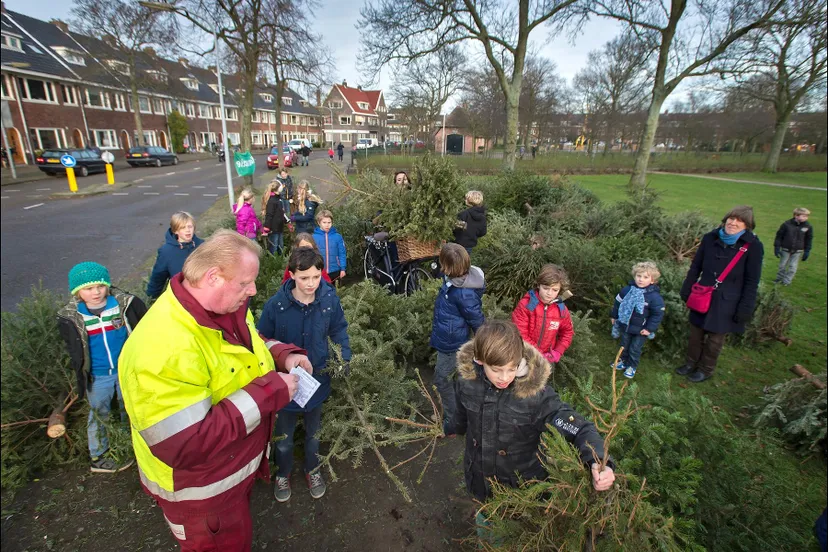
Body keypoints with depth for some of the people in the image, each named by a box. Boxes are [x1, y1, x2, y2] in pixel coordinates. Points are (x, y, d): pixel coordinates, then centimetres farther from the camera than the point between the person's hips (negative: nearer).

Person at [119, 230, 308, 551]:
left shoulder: (226, 307, -9)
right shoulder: (164, 347, -38)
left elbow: (247, 343, 11)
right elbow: (184, 446, -37)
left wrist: (283, 354, -9)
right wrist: (267, 394, -35)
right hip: (200, 487, -7)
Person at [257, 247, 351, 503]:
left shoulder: (329, 299, -19)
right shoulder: (276, 304, -24)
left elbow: (338, 329, -2)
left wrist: (345, 356, -15)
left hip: (318, 378, 2)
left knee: (313, 432, 26)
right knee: (284, 436, 23)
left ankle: (312, 470, 54)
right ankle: (283, 474, 52)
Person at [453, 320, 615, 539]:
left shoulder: (535, 393, -32)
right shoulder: (467, 379, -22)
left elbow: (580, 428, -27)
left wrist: (598, 463, -46)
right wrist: (456, 428, 21)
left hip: (522, 488, -3)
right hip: (479, 479, 3)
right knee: (485, 525, 32)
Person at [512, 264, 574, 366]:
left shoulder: (562, 310, -9)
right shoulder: (526, 304, -20)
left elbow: (567, 332, 7)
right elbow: (520, 334, -21)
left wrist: (558, 352, -7)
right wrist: (538, 353, -22)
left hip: (546, 357, 3)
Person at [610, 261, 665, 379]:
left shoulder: (654, 296, -22)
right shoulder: (628, 290, -12)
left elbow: (658, 314, -14)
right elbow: (618, 302, 3)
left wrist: (649, 328, -14)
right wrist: (614, 316, 10)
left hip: (641, 329, -3)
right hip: (625, 325, 4)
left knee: (635, 349, 11)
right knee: (624, 345, 22)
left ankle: (632, 366, 33)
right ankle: (623, 361, 43)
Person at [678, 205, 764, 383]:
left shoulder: (753, 246, -10)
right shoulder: (710, 238, -3)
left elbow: (751, 281, -7)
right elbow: (695, 267, 6)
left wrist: (745, 308, -10)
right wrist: (686, 290, 6)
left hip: (726, 302, -3)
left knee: (715, 338, 12)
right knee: (696, 333, 14)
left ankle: (706, 370, 31)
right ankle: (691, 363, 33)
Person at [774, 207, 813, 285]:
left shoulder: (808, 227, -7)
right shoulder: (787, 224, -15)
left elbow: (809, 239, 4)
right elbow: (779, 236, -5)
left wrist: (807, 251, 3)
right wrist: (777, 247, -6)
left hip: (797, 251, 1)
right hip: (785, 249, -1)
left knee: (793, 267, 6)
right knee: (782, 265, 12)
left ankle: (787, 281, 17)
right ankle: (779, 278, 30)